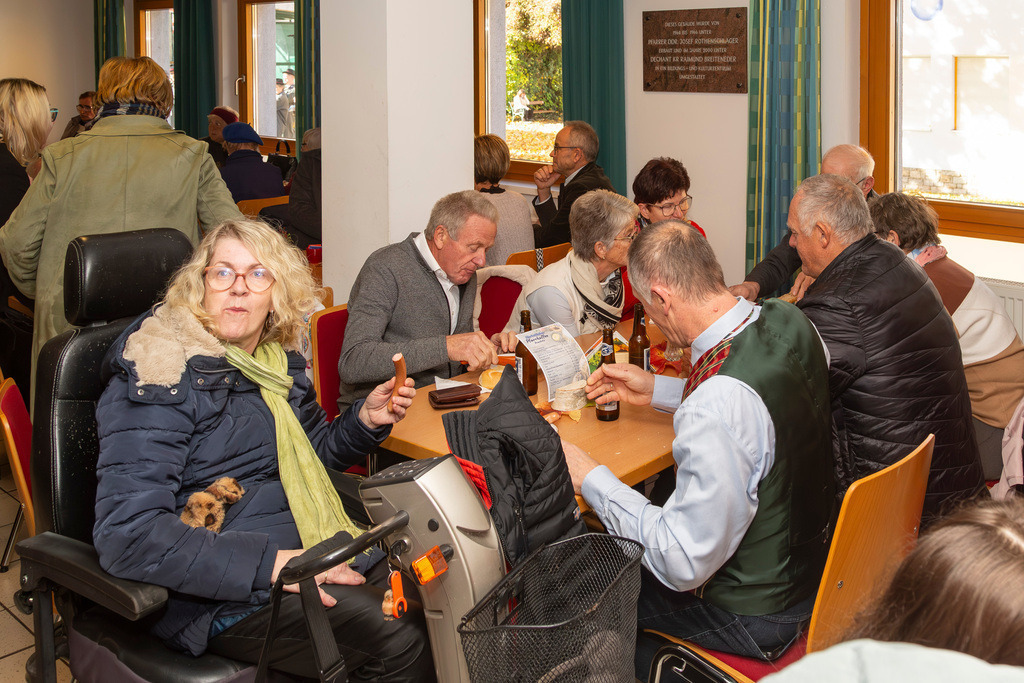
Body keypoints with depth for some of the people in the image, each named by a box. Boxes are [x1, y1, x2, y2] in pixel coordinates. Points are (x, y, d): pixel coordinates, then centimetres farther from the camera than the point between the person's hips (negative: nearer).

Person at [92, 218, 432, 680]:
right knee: (397, 642, -24)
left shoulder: (275, 361, 12)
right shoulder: (163, 376, -13)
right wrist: (269, 563, -28)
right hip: (221, 595, -8)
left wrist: (366, 419, 8)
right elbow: (127, 533, -22)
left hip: (315, 549, 8)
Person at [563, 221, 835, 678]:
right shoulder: (790, 321, -9)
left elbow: (683, 565, -28)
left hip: (755, 613, -8)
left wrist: (590, 479, -20)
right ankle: (647, 652, 38)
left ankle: (641, 664, 33)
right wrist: (657, 391, 12)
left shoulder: (718, 404, -36)